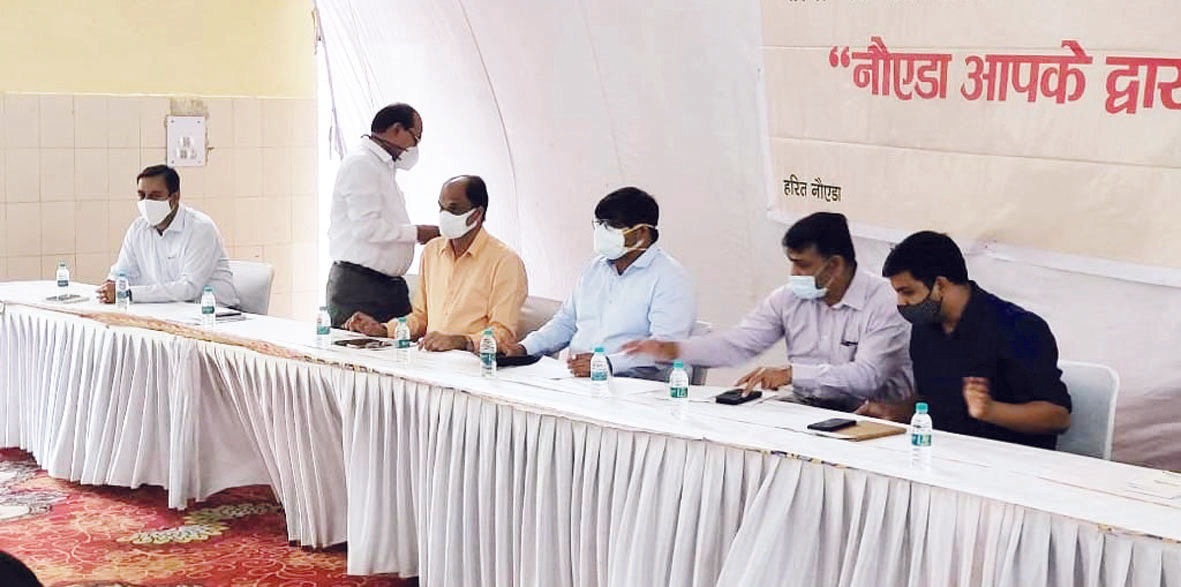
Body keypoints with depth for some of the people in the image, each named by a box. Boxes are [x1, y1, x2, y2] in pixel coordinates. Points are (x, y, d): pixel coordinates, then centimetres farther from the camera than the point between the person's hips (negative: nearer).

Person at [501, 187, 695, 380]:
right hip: (574, 376, 8)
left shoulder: (670, 277, -5)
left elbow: (665, 346, -17)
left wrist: (608, 363, -29)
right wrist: (525, 348, 11)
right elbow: (566, 321, 28)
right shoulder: (595, 268, 20)